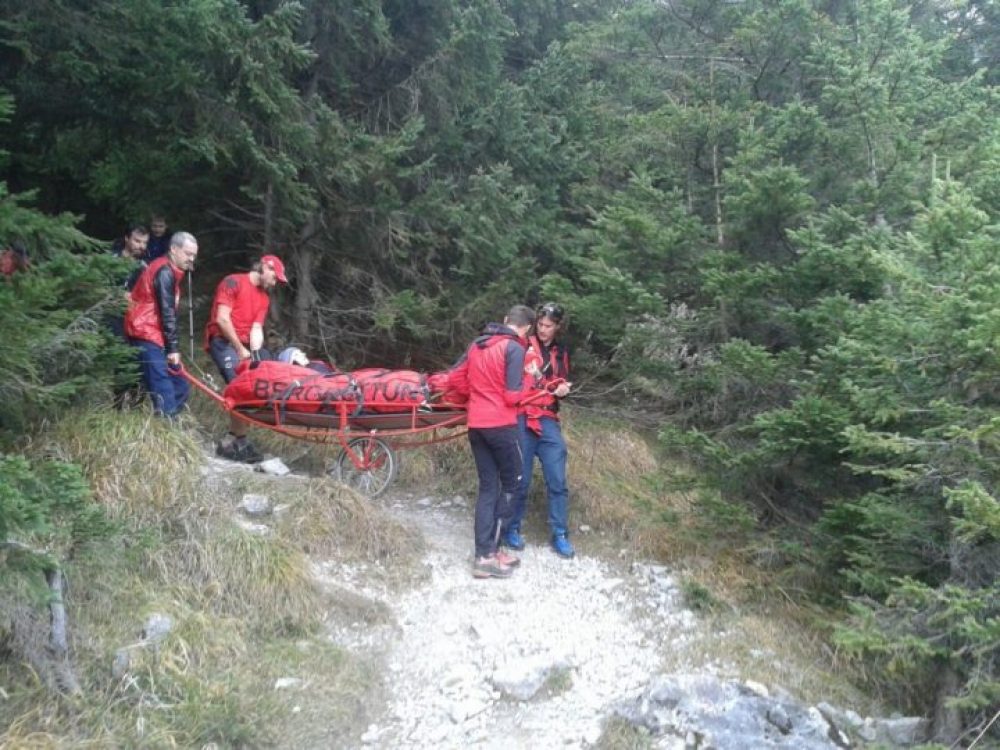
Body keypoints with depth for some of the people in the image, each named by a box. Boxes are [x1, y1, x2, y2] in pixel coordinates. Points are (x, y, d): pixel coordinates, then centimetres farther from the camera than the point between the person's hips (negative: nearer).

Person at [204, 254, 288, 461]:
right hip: (223, 341, -8)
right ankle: (238, 440, -16)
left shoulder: (264, 297, 15)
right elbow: (222, 320, -13)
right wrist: (240, 349, -13)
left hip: (245, 343, 8)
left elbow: (256, 329, 4)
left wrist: (255, 354, -14)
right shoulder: (233, 283, -6)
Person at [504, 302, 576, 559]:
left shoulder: (561, 353, 16)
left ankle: (559, 534, 12)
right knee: (520, 479, 1)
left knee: (557, 480, 2)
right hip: (521, 419, -4)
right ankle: (511, 528, 18)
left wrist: (563, 389, 5)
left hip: (549, 421, 4)